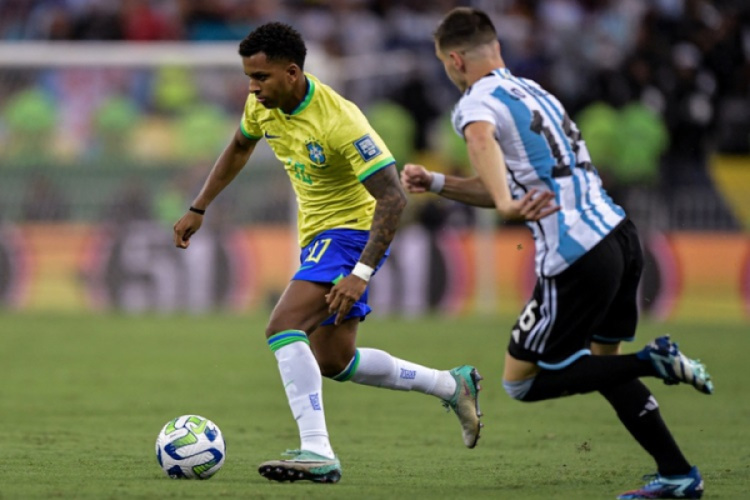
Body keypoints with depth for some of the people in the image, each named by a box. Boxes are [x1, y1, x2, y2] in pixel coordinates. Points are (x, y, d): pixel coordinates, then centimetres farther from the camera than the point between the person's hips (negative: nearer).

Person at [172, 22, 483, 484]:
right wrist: (198, 210, 18)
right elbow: (240, 147, 20)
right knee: (334, 362, 16)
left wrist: (361, 274, -36)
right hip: (319, 235, 9)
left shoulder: (338, 121, -28)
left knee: (284, 325, -27)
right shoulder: (263, 105, -4)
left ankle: (317, 452, -32)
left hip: (352, 232, -9)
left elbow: (394, 197, -30)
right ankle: (453, 385, 32)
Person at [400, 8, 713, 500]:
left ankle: (652, 362, -8)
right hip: (622, 236, 9)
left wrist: (507, 205, -45)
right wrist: (435, 183, 26)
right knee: (601, 362, 24)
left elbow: (482, 137, -31)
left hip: (576, 256, -9)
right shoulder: (534, 91, 22)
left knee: (521, 381, 5)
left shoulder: (477, 102, -4)